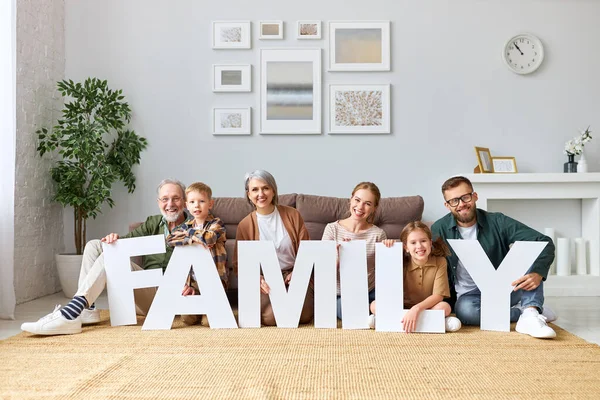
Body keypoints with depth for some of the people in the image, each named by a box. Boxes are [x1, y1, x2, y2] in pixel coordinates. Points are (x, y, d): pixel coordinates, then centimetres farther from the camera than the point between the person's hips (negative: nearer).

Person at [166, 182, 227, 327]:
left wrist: (190, 232, -7)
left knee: (208, 321, -14)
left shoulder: (216, 224, -3)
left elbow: (207, 238, -25)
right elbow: (170, 239, -5)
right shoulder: (187, 225, 11)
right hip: (192, 280, 4)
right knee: (188, 319, -7)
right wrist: (192, 238, -17)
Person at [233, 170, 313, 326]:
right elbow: (239, 263, 1)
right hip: (265, 280, 0)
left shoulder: (292, 215, 1)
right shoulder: (245, 225, 0)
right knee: (271, 316, -27)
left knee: (303, 315, -25)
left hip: (293, 276, 0)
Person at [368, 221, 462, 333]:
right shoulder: (402, 264, -3)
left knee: (445, 307, -32)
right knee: (375, 305, -22)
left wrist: (416, 309, -32)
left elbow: (438, 296, -15)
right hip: (402, 308, 2)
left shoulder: (440, 262, -9)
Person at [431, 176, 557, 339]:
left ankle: (530, 315, -34)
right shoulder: (439, 230, -6)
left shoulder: (497, 222, -8)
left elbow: (545, 244, -15)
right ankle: (522, 313, -16)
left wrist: (538, 273, -35)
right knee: (465, 310, -37)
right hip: (469, 295, -1)